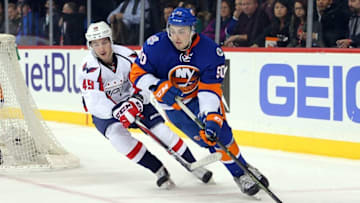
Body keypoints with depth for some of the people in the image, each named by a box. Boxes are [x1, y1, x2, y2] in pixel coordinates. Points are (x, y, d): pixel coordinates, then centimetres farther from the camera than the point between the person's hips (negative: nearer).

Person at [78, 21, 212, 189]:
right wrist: (117, 112, -43)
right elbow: (94, 103, -31)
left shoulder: (126, 55, -17)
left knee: (161, 129, -6)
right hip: (104, 111, -2)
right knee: (118, 136, -27)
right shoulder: (90, 68, -25)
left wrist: (138, 99, -30)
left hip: (131, 101, 2)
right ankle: (159, 170, -12)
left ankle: (193, 165, 11)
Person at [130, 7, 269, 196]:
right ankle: (239, 173, 0)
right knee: (206, 139, -13)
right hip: (173, 104, 0)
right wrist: (159, 87, -33)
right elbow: (137, 73, -15)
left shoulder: (211, 51, -22)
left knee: (217, 130, -18)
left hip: (200, 95, 0)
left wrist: (212, 118, -36)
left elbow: (210, 89, -23)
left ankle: (245, 170, 1)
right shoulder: (156, 45, -22)